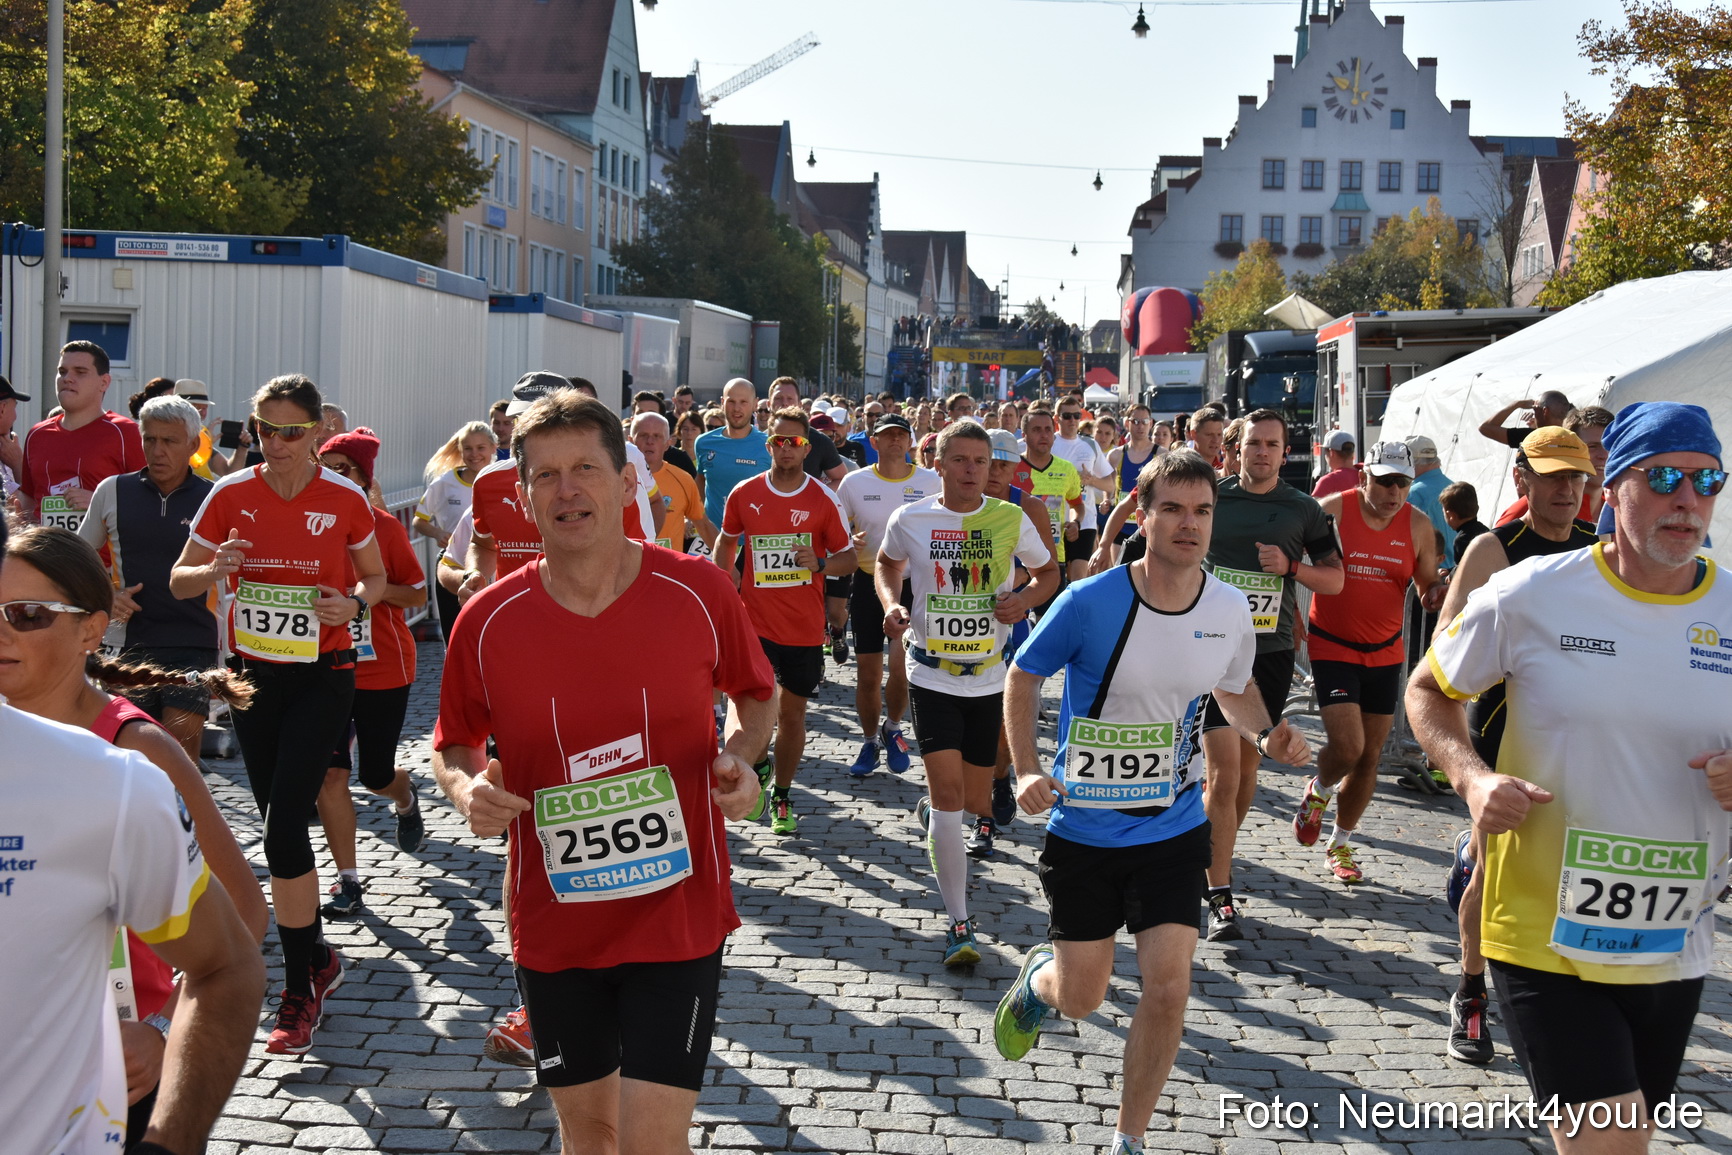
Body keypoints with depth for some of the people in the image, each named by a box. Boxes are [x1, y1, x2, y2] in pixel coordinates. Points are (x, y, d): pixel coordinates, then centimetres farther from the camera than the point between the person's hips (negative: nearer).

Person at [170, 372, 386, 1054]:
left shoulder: (345, 500, -6)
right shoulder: (231, 495, 0)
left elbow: (376, 578, 9)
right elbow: (179, 581, 6)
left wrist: (352, 603, -13)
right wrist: (215, 571, -16)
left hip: (323, 673, -4)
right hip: (252, 671, 4)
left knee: (285, 825, -12)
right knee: (278, 818, 12)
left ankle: (299, 992, -2)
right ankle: (319, 958, 32)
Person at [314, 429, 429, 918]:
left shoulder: (384, 527, -8)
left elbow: (418, 594, -3)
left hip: (383, 667, -2)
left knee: (376, 774, 7)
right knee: (329, 772, -6)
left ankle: (406, 800, 44)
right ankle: (348, 880, 4)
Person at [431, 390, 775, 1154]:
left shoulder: (697, 592, -9)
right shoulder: (488, 620, -7)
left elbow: (756, 695, 9)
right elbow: (452, 747, 8)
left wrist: (739, 756, -12)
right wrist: (466, 790, -15)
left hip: (678, 913, -2)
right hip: (553, 922, 2)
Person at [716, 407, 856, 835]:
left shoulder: (824, 499, -3)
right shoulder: (744, 494, 1)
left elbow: (848, 558, 3)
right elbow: (725, 543, 18)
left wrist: (820, 563, -18)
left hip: (805, 626, 0)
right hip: (755, 620, 0)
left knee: (792, 712, 11)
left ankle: (782, 796, 29)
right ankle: (757, 767, 17)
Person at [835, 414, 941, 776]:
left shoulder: (930, 482, -1)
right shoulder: (854, 482, 0)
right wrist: (850, 543, -14)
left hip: (914, 584, -1)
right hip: (868, 583, 1)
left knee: (901, 665, -8)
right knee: (868, 673, 5)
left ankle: (893, 728, 20)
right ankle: (869, 741, 25)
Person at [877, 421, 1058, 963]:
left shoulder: (1011, 519, -3)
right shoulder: (909, 520, -3)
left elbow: (1048, 572, 11)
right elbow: (887, 564, 17)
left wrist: (1027, 598, -11)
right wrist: (891, 604, -3)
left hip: (989, 678, 2)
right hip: (932, 677, -2)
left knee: (975, 805, 9)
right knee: (948, 794, -13)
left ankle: (931, 809, 48)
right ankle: (958, 923, -5)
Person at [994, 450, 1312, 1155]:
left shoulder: (1230, 612, -5)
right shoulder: (1089, 602, -17)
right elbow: (1023, 677, -3)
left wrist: (1266, 737, -6)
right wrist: (1025, 771, -15)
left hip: (1175, 830, 2)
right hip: (1083, 828, -2)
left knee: (1168, 989, -7)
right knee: (1079, 1000, 7)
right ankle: (1038, 976, 47)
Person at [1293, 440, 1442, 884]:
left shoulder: (1418, 526, -1)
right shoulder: (1332, 510, -10)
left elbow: (1428, 590, 7)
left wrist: (1435, 594, -16)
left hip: (1385, 653, 4)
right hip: (1332, 648, -4)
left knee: (1369, 756, 8)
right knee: (1346, 747, -17)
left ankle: (1340, 845, 27)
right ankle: (1319, 792, 19)